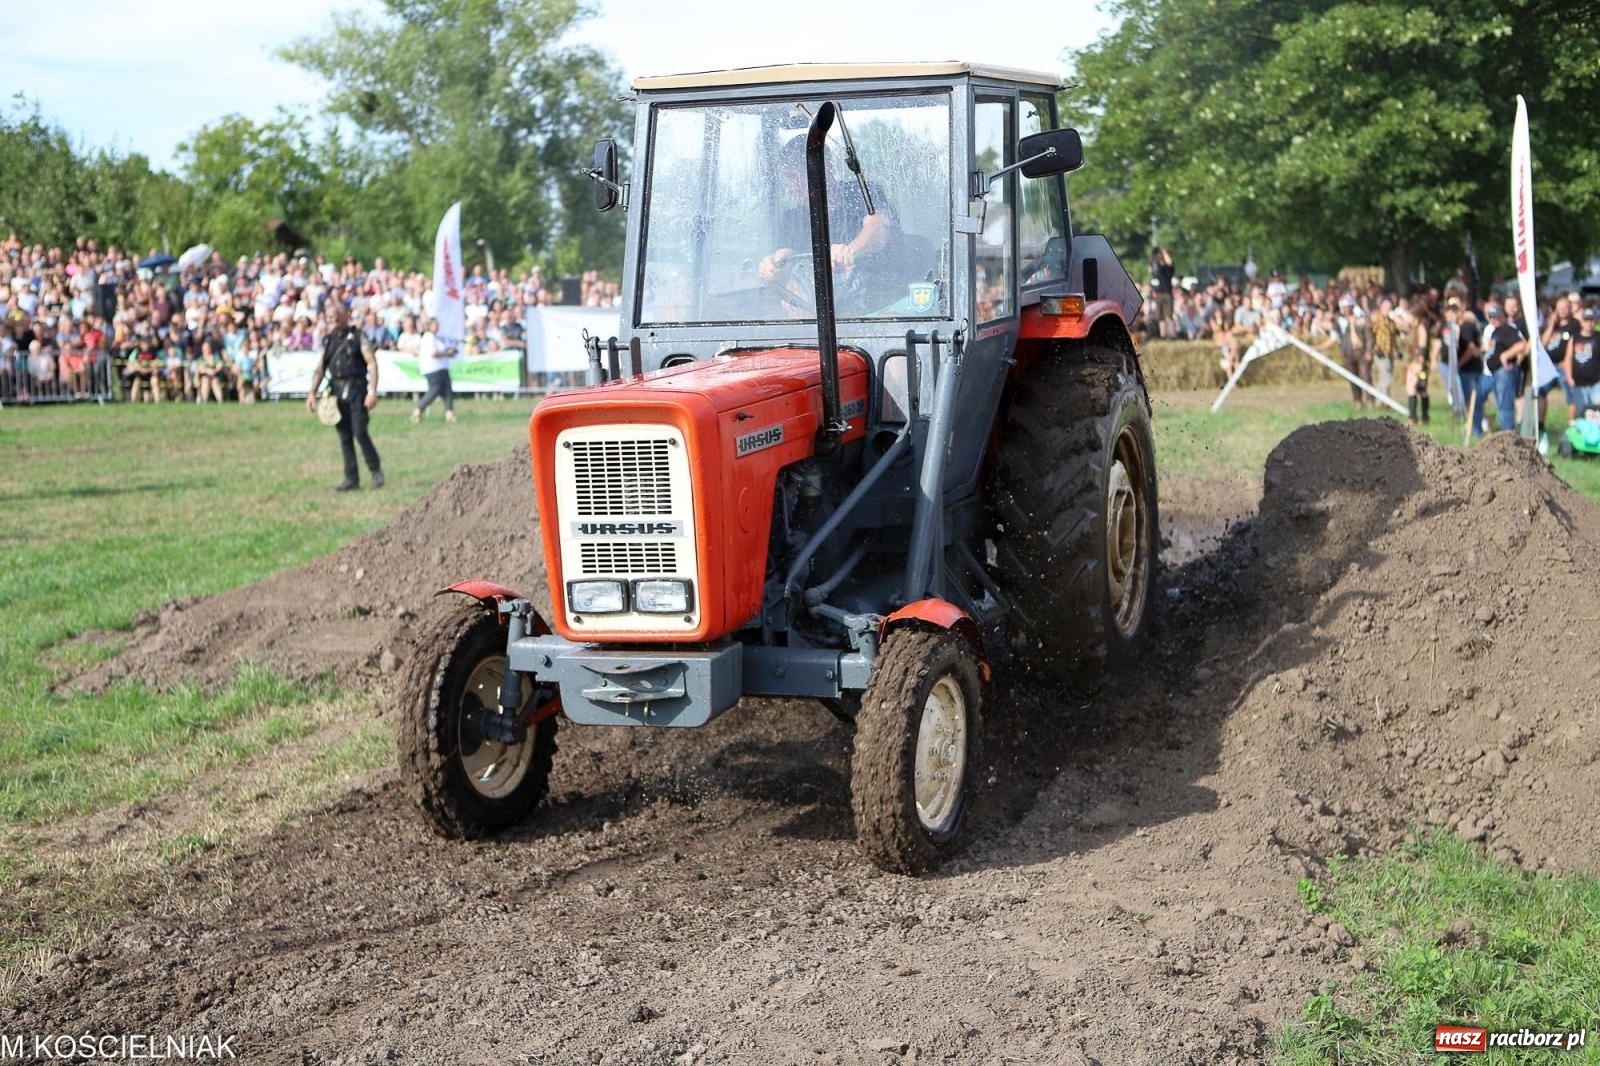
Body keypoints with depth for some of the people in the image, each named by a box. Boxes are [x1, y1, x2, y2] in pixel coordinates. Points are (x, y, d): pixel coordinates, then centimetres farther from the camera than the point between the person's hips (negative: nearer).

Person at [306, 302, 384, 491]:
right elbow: (320, 369, 16)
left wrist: (372, 391, -17)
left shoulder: (357, 337, -2)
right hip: (337, 390, 5)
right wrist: (312, 393, 6)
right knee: (344, 437, 6)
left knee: (360, 433, -13)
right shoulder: (328, 341, 14)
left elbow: (372, 364, -8)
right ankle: (351, 478, 10)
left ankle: (376, 471, 4)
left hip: (356, 390, -5)